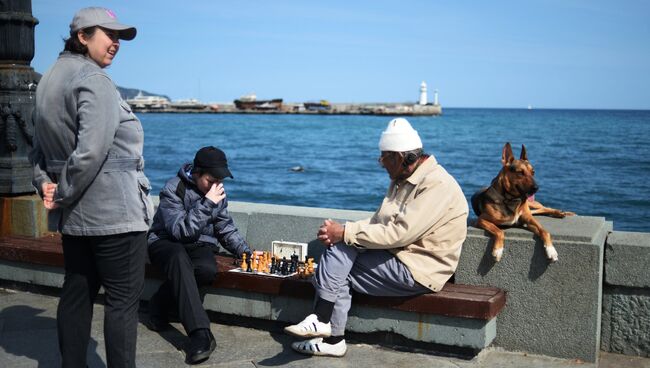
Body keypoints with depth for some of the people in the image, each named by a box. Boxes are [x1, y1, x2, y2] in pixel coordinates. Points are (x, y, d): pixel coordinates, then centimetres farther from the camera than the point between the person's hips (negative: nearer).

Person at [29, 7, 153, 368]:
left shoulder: (49, 80, 14)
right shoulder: (93, 80, -15)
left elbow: (39, 150, 15)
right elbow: (92, 150, -25)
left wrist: (45, 184, 2)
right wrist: (63, 195, -14)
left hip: (74, 216, 9)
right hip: (115, 213, -9)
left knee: (76, 294, 16)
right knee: (123, 300, -1)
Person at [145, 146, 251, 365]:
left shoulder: (218, 193, 2)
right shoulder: (174, 189, -16)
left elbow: (226, 229, 12)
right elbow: (180, 231, -24)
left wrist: (247, 251, -2)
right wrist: (207, 203, -29)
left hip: (199, 245, 4)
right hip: (166, 243, -4)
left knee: (208, 270, -33)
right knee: (179, 258, -41)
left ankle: (160, 306, -11)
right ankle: (200, 333, -47)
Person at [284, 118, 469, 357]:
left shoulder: (437, 185, -19)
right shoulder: (402, 181, 12)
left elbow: (399, 234, -26)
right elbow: (378, 222, 9)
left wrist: (344, 233, -22)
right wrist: (337, 233, -8)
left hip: (419, 270, -9)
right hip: (397, 258, 9)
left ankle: (321, 321, -8)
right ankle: (331, 339, -8)